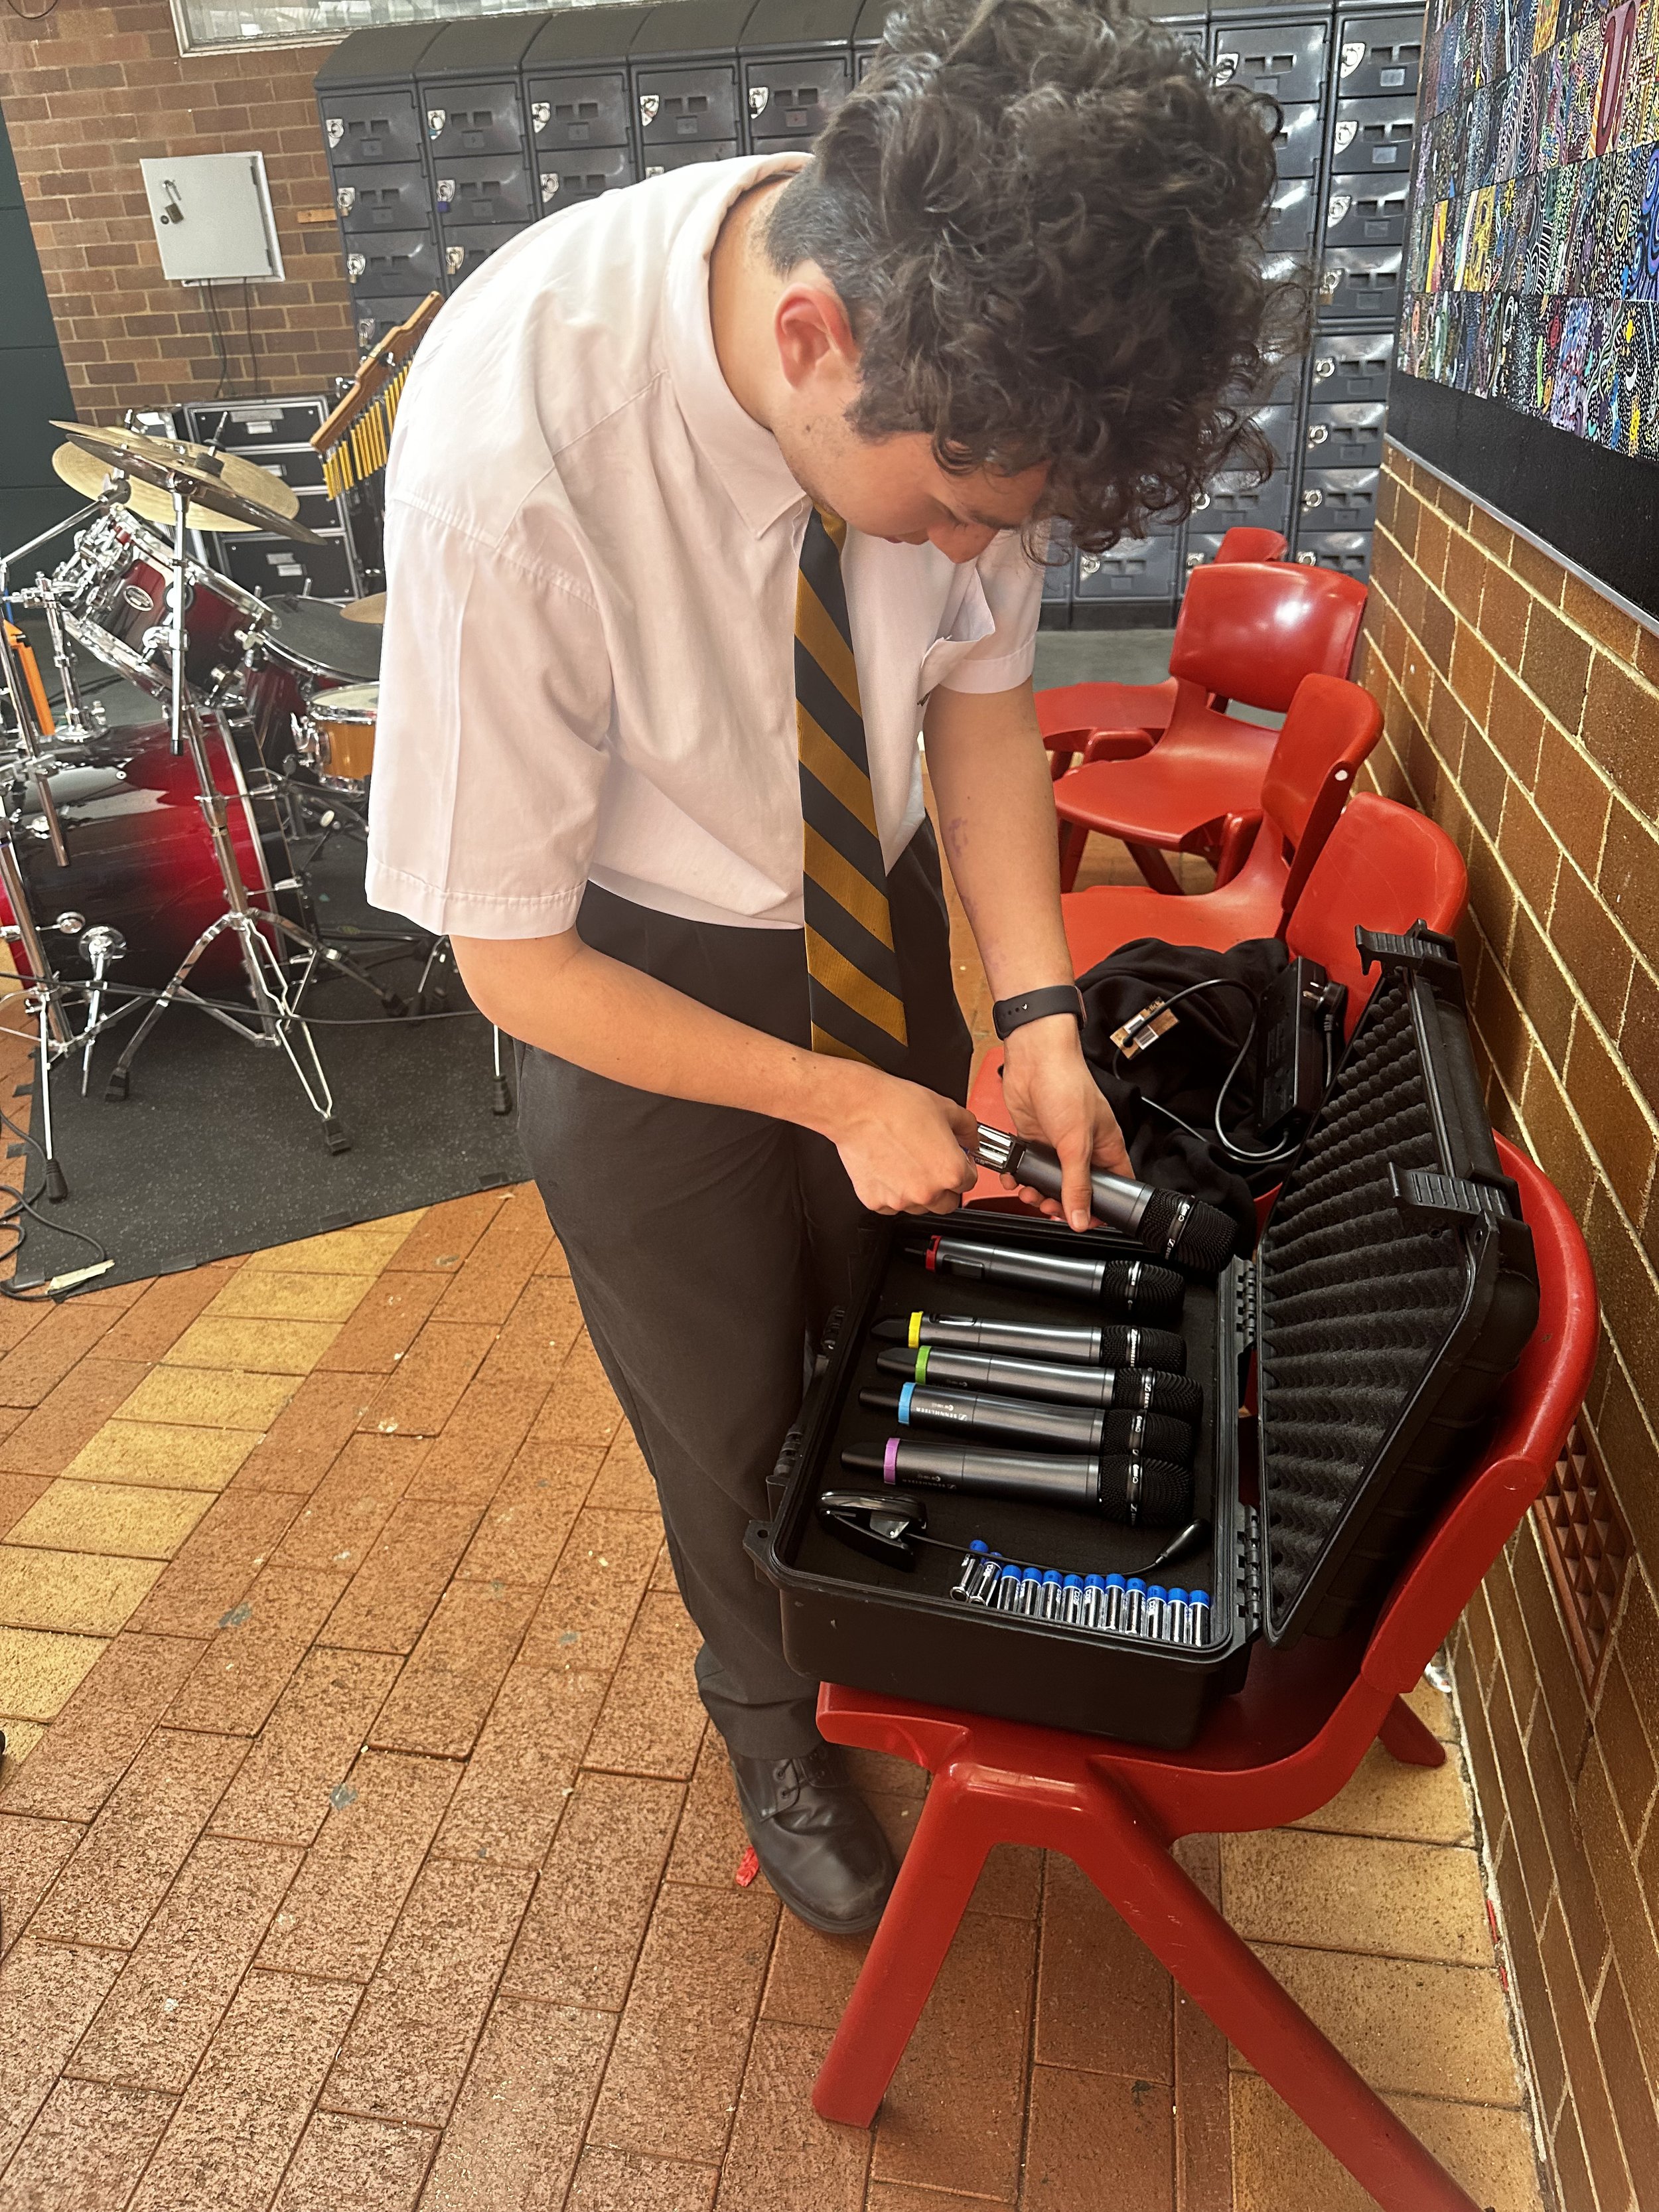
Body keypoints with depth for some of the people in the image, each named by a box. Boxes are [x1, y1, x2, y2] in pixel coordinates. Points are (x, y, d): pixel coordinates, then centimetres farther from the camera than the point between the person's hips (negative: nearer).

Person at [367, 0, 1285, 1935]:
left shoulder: (966, 363, -22)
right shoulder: (508, 463, -35)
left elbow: (981, 682, -5)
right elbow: (510, 955, -23)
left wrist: (1037, 1008, -15)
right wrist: (836, 1099, -21)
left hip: (885, 919, 4)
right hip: (641, 984, -3)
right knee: (731, 1424, 16)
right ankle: (773, 1725, 52)